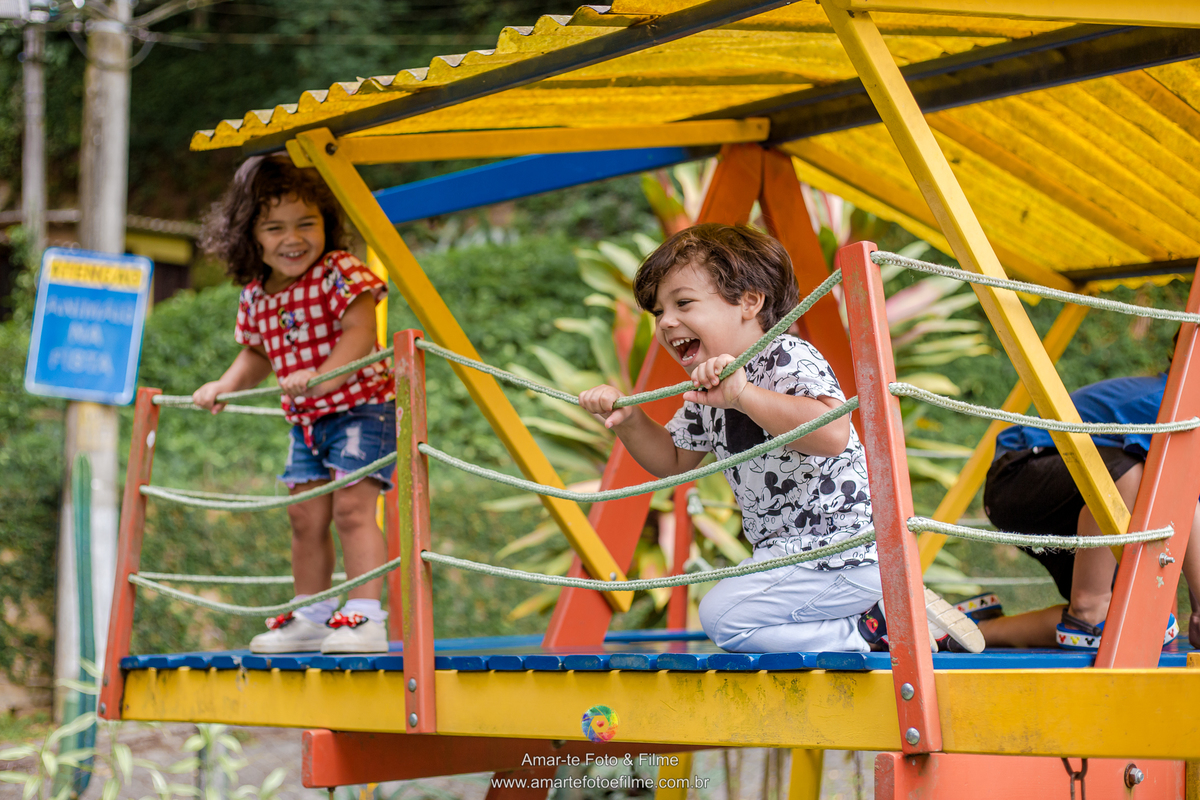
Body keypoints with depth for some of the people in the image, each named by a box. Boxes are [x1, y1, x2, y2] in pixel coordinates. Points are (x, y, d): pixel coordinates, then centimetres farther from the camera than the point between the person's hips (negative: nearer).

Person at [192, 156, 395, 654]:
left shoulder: (339, 273, -15)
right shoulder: (255, 297, 5)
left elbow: (359, 334, -26)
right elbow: (257, 354, 19)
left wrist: (320, 376, -39)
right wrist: (226, 386, 3)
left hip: (361, 408, -7)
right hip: (306, 421, 7)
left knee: (351, 507, -15)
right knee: (305, 517, 12)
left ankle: (367, 618, -14)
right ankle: (311, 617, 24)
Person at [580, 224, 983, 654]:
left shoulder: (788, 359, -19)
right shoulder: (707, 389, 8)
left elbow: (832, 434, -38)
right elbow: (674, 461, 21)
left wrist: (742, 395, -39)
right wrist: (629, 420, 2)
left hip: (844, 553, -10)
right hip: (792, 551, 10)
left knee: (723, 617, -16)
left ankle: (872, 631, -10)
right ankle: (861, 611, 13)